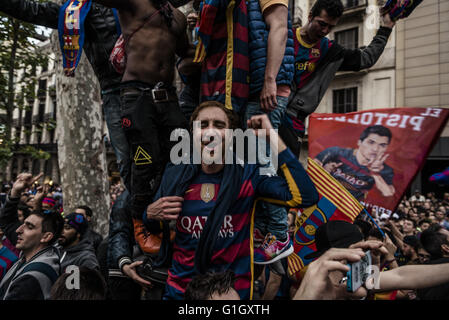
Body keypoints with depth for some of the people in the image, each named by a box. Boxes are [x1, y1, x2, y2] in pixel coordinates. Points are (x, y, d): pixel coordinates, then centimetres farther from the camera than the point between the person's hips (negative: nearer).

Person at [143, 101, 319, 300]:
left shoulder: (247, 175, -8)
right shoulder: (175, 176, -3)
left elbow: (305, 197, -22)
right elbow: (151, 229, 12)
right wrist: (151, 214, -12)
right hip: (179, 290, 2)